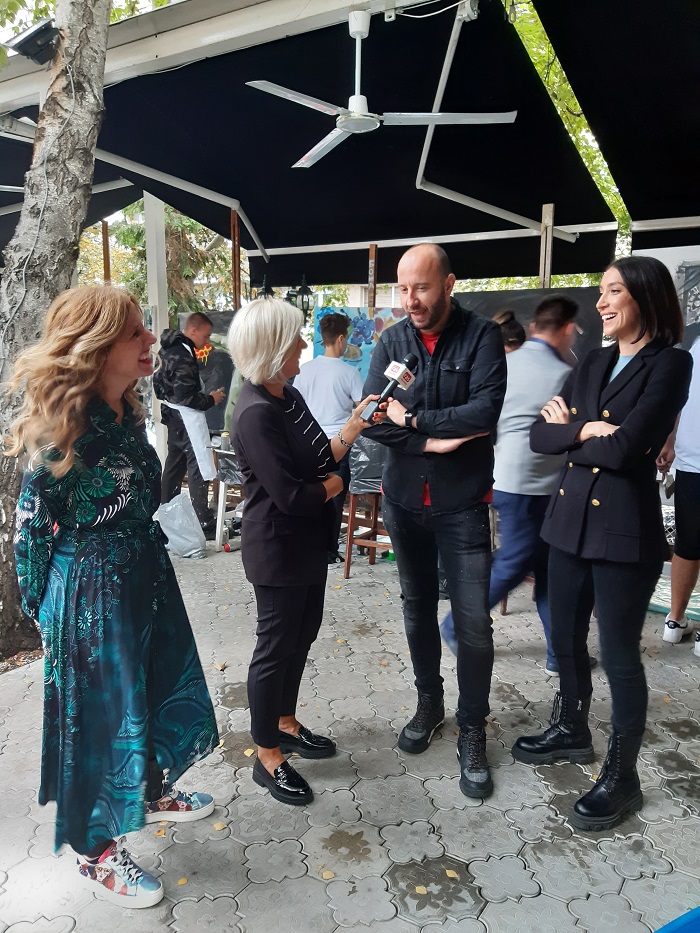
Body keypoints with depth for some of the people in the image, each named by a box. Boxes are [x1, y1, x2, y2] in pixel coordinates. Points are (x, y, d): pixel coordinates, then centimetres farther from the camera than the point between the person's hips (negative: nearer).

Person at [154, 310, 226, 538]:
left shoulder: (170, 350, 10)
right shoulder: (183, 355, -20)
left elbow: (159, 383, 19)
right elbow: (186, 396, -25)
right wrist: (211, 399, -13)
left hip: (173, 417, 11)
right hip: (186, 419, -10)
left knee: (174, 465, 19)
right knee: (198, 469, -8)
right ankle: (205, 525, -7)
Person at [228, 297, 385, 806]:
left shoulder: (288, 396, 5)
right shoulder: (257, 414, -24)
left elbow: (322, 456, 7)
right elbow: (291, 496, -27)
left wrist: (352, 428, -5)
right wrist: (334, 483, -9)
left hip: (308, 543, 9)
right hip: (279, 549, -9)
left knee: (302, 634, 21)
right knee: (276, 646, 6)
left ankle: (285, 723, 42)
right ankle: (268, 758, 25)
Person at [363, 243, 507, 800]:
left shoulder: (482, 336, -9)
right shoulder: (392, 342, 0)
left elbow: (486, 409, -22)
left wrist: (413, 419, -16)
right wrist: (436, 440, -19)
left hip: (462, 504, -3)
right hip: (404, 500, 4)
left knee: (473, 622, -1)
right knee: (418, 608, 17)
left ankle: (473, 730, 20)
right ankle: (429, 704, 37)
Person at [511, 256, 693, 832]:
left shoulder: (671, 363, -9)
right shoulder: (593, 364, 10)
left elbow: (625, 447, -21)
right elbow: (539, 436, 3)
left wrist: (568, 431, -5)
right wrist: (584, 429, -14)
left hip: (625, 529, -6)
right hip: (571, 518, 7)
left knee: (619, 655, 6)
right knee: (566, 640, 18)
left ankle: (622, 778, 25)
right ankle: (572, 731, 42)